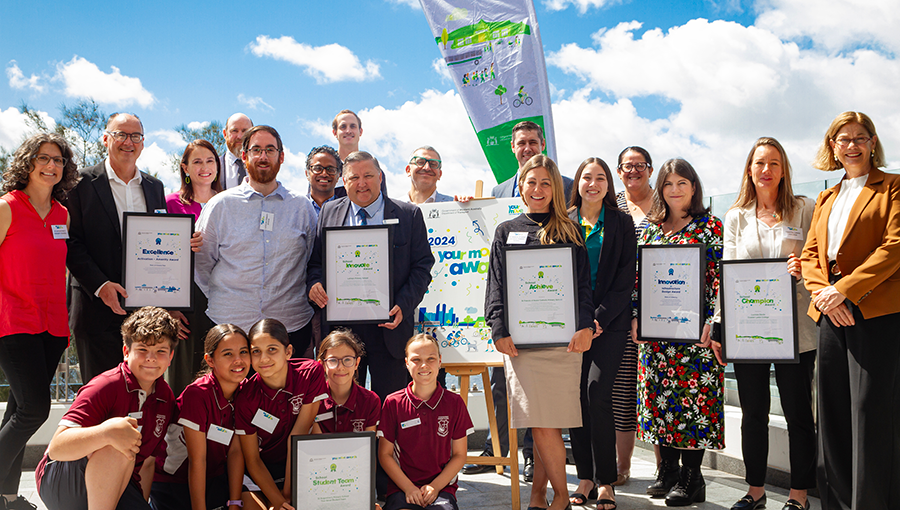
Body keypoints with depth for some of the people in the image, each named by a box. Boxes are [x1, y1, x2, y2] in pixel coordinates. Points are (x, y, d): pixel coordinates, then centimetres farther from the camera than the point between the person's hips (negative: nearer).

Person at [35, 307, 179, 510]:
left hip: (116, 486, 6)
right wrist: (107, 432, -44)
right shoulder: (105, 386, -18)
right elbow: (57, 447, -28)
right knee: (115, 449, -33)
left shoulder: (166, 398, 2)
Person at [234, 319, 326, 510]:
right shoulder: (246, 397, -17)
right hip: (262, 472, 0)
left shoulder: (311, 373, -18)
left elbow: (298, 435, -16)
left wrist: (288, 491, -17)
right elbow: (252, 460, -11)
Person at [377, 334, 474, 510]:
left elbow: (459, 455, 6)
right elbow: (385, 454, 4)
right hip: (401, 487, 0)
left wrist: (435, 486, -6)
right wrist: (408, 488, -7)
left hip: (442, 487, 1)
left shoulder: (454, 403, 3)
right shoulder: (393, 403, 2)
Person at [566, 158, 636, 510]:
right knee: (574, 394, -1)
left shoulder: (621, 223, 7)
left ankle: (605, 481, -2)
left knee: (597, 391, -13)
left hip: (610, 321, -2)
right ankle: (585, 478, 9)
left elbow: (626, 276, 1)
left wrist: (601, 318, -9)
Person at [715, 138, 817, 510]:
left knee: (798, 412, 2)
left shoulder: (804, 210, 5)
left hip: (794, 329, -2)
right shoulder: (736, 217, 12)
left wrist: (805, 267, -20)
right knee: (753, 412, 9)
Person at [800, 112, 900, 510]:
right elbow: (811, 253, 15)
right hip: (832, 313, 6)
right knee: (832, 413, 6)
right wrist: (821, 292, -5)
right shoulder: (826, 199, 22)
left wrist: (844, 289, -15)